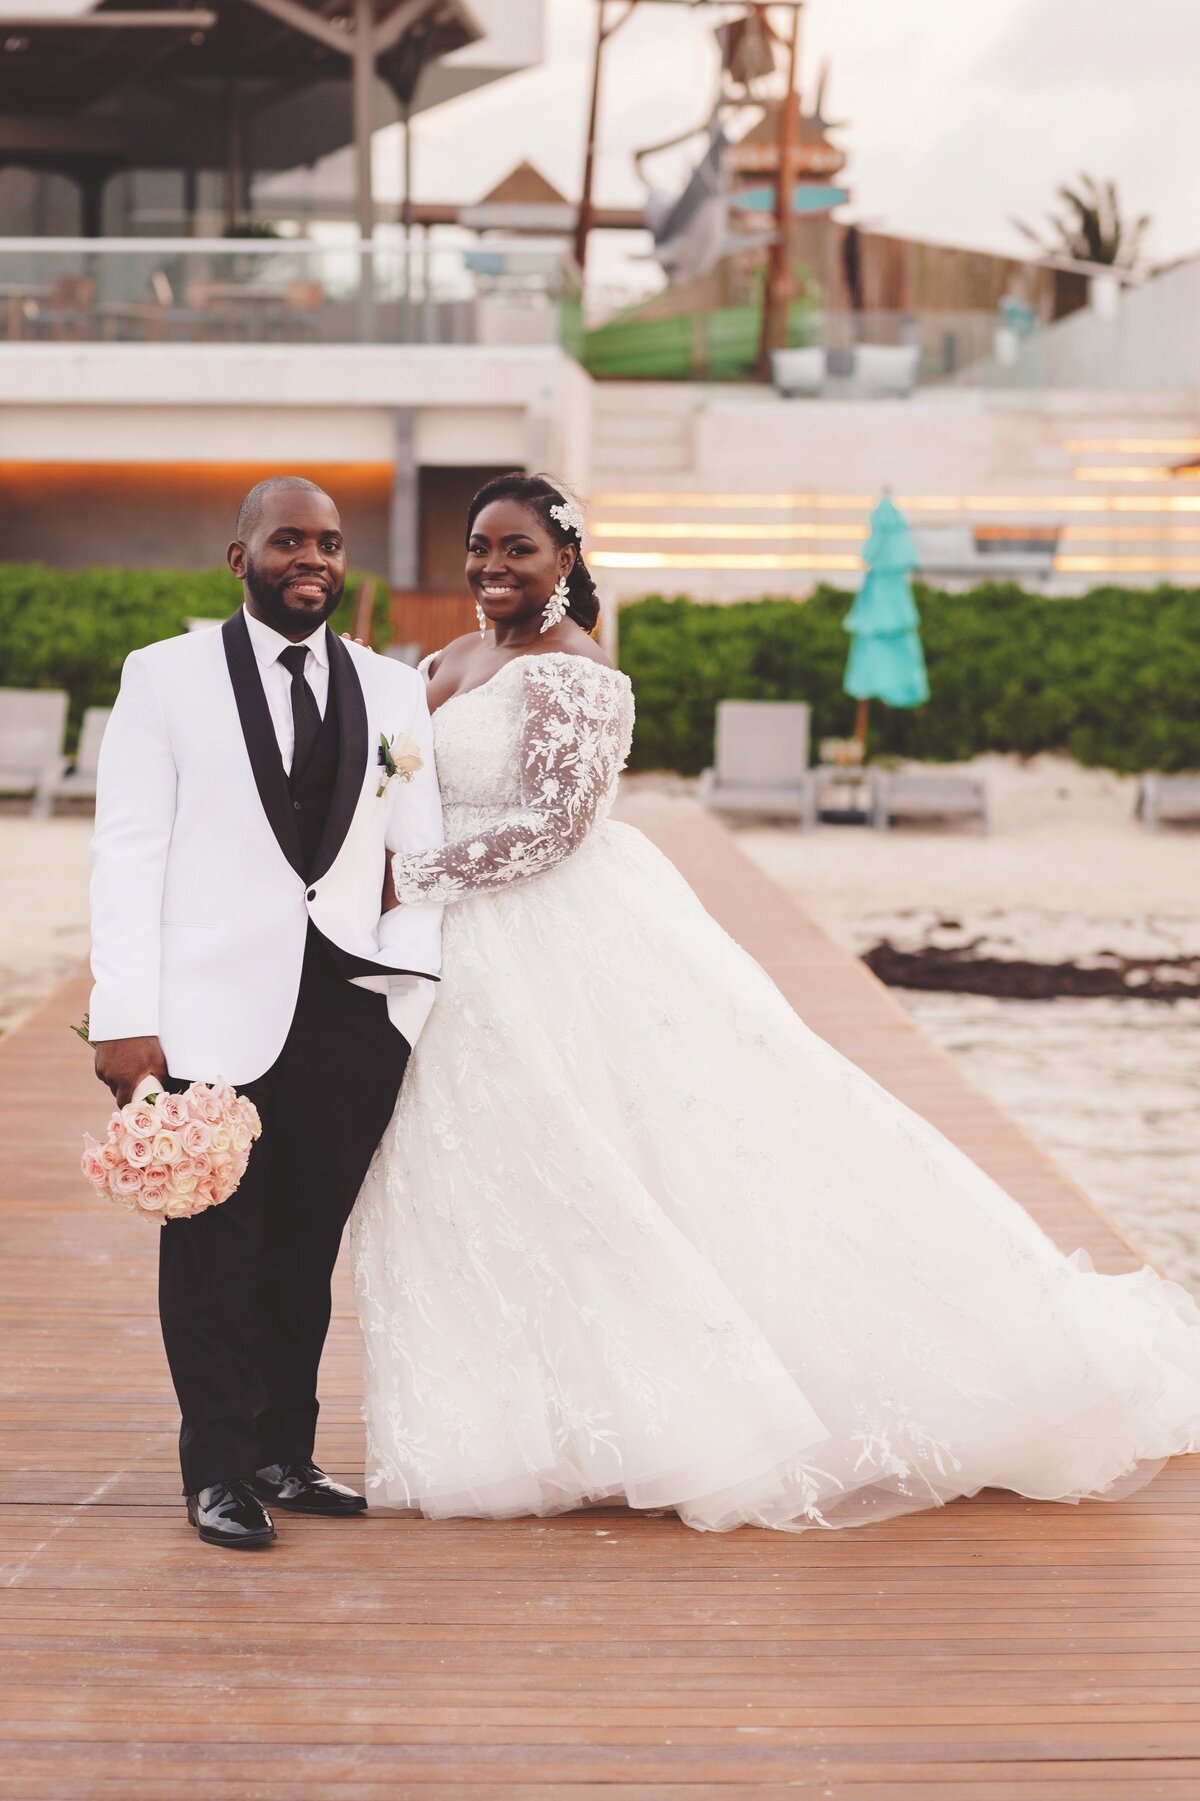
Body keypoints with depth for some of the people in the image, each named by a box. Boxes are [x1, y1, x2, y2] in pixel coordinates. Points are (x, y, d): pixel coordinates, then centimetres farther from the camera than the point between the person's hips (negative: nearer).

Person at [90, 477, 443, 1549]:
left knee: (309, 1249, 8)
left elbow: (424, 858, 10)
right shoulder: (166, 677, 4)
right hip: (214, 1017, -2)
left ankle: (285, 1452, 20)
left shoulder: (395, 691, 12)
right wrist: (125, 1019, -9)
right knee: (213, 1252, 2)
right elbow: (127, 854, -1)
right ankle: (220, 1470, 13)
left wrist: (415, 994, -3)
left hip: (353, 1016, 3)